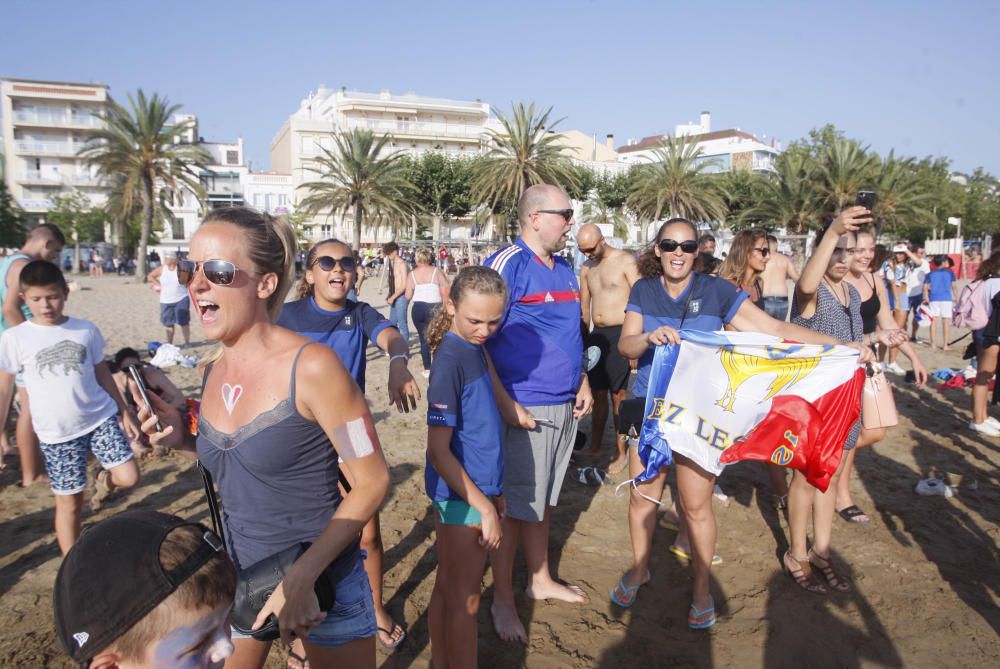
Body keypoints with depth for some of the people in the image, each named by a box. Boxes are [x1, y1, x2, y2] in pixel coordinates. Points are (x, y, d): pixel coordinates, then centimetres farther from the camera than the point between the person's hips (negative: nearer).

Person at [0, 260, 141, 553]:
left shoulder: (86, 330, 0)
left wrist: (125, 412, 10)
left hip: (100, 417, 1)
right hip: (56, 432, -1)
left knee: (129, 477, -9)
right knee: (69, 500, 6)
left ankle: (104, 478, 29)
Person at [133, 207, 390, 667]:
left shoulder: (311, 366, -22)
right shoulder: (213, 369, -1)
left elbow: (373, 480, -19)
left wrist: (300, 579, -22)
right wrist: (182, 441, -5)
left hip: (321, 580, -6)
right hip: (237, 574, 6)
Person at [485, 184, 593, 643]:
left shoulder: (565, 270, 12)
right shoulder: (507, 265, -13)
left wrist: (582, 383, 15)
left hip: (564, 406, 8)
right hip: (524, 407, -8)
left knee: (542, 500, 19)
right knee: (515, 505, 3)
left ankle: (540, 580, 36)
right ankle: (502, 600, 19)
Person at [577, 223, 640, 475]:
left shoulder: (626, 261, -7)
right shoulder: (586, 268, 12)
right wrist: (583, 337, 15)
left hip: (619, 334, -5)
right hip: (596, 335, 6)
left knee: (618, 395, 0)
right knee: (598, 393, 12)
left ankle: (621, 453, 12)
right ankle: (595, 446, 24)